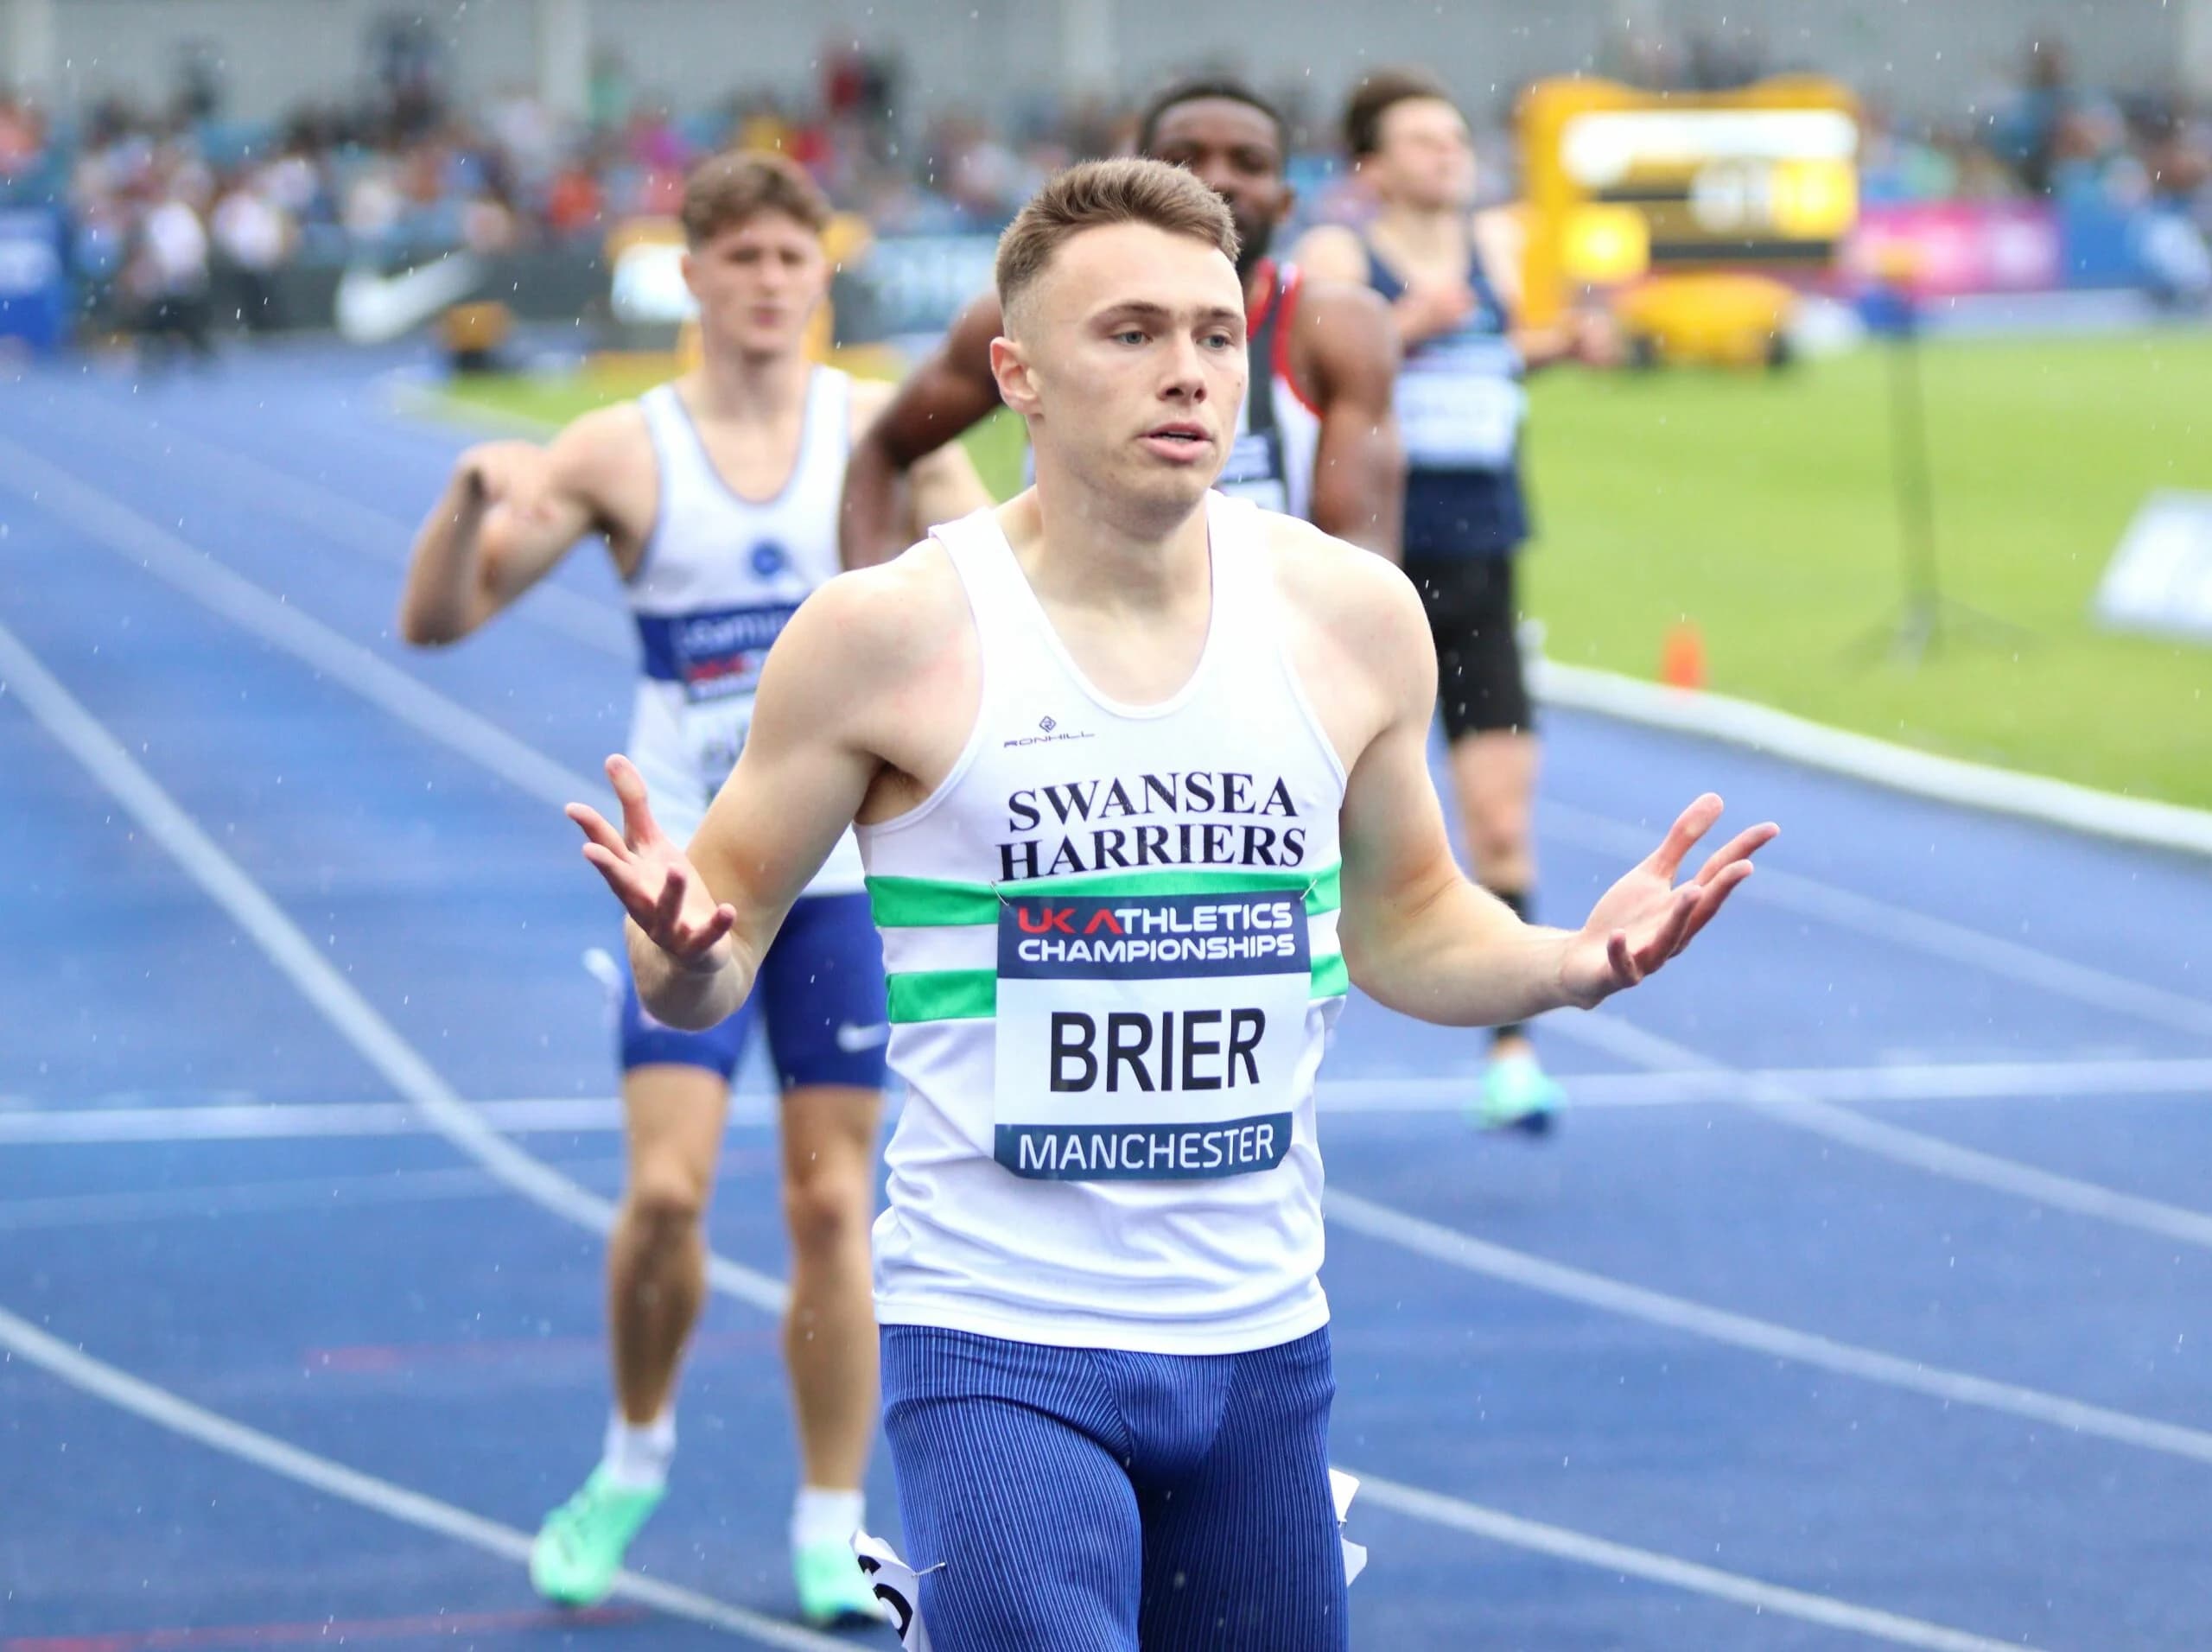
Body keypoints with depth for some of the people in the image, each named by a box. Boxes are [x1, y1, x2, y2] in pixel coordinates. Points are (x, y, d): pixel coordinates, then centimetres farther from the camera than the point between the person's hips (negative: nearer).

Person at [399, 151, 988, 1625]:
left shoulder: (882, 430, 2)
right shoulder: (624, 453, 0)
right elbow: (437, 620, -2)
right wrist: (476, 493, -20)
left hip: (851, 868, 1)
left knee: (834, 1204, 2)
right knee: (667, 1186, -11)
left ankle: (833, 1528, 12)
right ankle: (636, 1451, 15)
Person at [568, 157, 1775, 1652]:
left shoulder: (1349, 615, 3)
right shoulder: (895, 633, -8)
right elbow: (723, 942, -1)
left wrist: (1571, 963, -1)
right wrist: (682, 947, -23)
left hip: (1263, 1346, 5)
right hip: (997, 1347, -4)